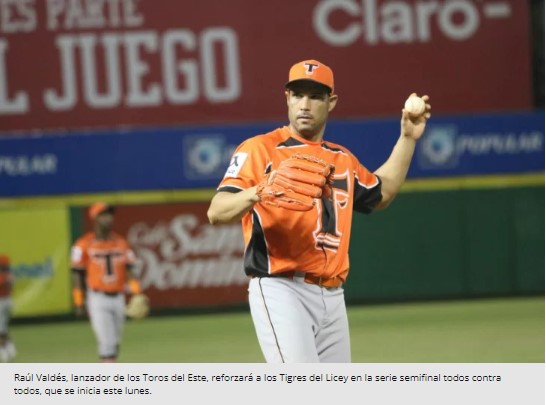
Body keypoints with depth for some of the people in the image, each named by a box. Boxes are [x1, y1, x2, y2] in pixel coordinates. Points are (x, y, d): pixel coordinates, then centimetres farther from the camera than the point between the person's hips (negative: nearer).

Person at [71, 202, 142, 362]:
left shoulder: (121, 242, 8)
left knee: (115, 341, 11)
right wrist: (79, 302, -6)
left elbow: (128, 270, 5)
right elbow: (77, 274, -3)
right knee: (107, 340, -14)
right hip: (98, 299, -5)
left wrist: (136, 292, -11)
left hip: (118, 298, 5)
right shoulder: (84, 244, -5)